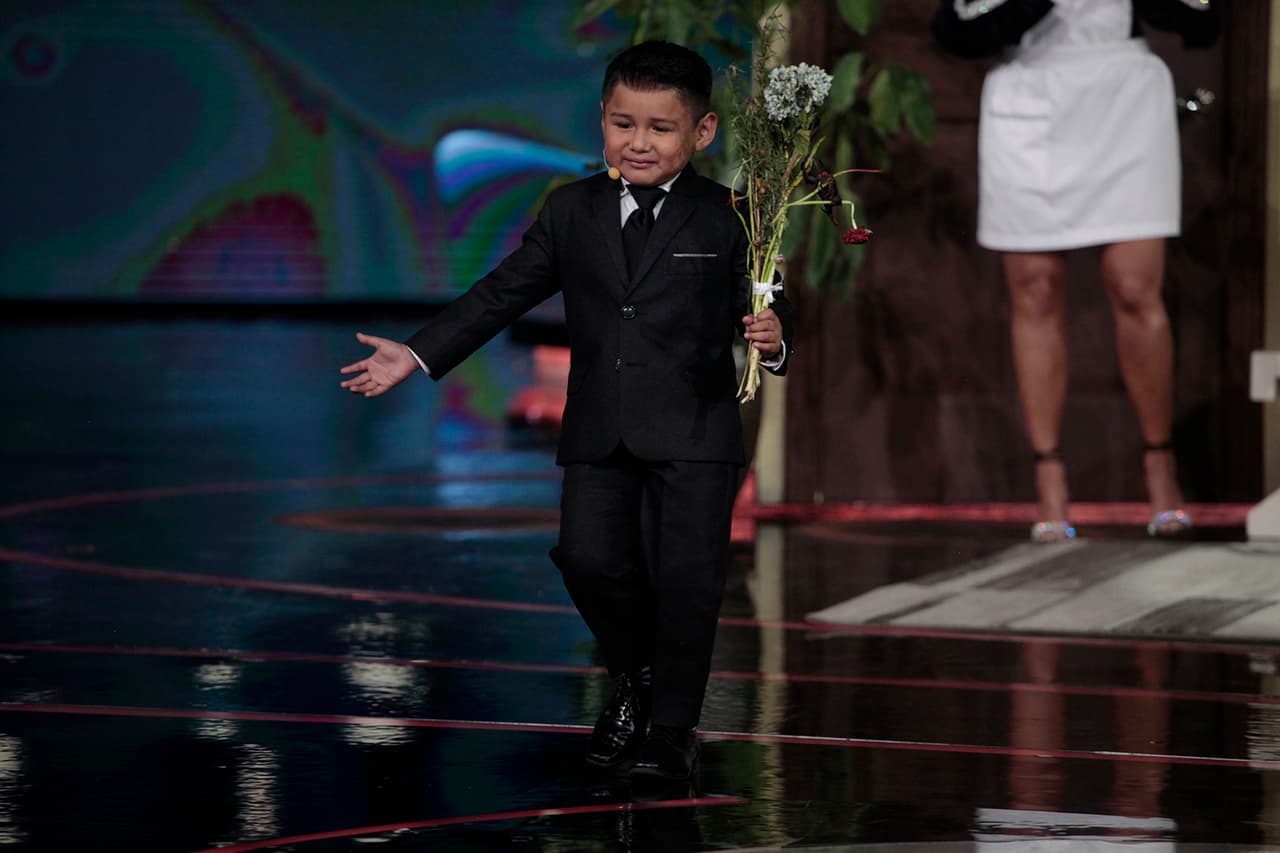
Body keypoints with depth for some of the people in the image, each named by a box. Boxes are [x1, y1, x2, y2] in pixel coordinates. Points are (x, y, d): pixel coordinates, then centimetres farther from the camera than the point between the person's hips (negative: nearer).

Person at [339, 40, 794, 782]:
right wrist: (419, 355, 7)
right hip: (599, 431, 3)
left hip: (694, 430, -3)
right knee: (590, 559, -7)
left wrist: (772, 339, -26)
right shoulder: (572, 212, 9)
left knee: (688, 576, -2)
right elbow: (504, 293, 12)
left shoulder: (725, 219, -1)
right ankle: (636, 675, 23)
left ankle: (672, 731, 15)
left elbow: (761, 309, -2)